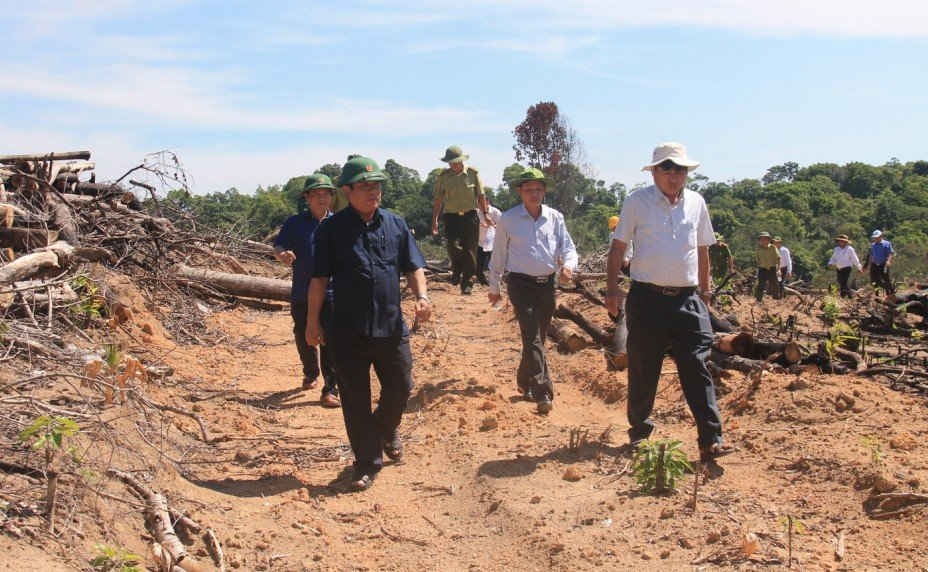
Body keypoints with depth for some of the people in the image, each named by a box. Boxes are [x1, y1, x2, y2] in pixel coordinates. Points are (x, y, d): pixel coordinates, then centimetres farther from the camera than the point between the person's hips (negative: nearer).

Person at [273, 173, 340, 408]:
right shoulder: (295, 223, 1)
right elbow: (278, 247, -7)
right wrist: (282, 254, -30)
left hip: (332, 293, -1)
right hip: (301, 293, 1)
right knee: (303, 339, 16)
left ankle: (330, 389, -2)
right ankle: (311, 374, 41)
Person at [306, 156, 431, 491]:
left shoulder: (396, 225, 7)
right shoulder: (331, 229, -2)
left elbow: (413, 266, 9)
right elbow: (319, 278, -1)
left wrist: (421, 295, -9)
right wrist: (312, 321, -2)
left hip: (392, 325, 3)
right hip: (348, 331, -3)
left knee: (400, 388, 11)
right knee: (355, 400, 4)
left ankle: (387, 429, 43)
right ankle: (367, 463, 18)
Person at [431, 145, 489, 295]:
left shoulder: (473, 173, 1)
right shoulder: (443, 176, 3)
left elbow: (480, 196, 6)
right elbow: (438, 199, 8)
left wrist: (485, 214, 2)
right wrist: (434, 219, 6)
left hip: (470, 215, 0)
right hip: (451, 216, 0)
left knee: (470, 250, 0)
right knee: (453, 246, -18)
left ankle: (467, 283, 10)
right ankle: (457, 269, 13)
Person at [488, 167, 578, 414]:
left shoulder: (555, 218, 6)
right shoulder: (508, 219, -2)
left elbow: (568, 248, 6)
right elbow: (498, 255, 7)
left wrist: (568, 266, -17)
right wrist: (494, 287, 12)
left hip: (547, 283, 4)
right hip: (520, 283, -4)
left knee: (538, 338, 14)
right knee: (532, 338, -13)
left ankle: (525, 382, 33)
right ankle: (543, 393, -17)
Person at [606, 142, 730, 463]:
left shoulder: (696, 203, 11)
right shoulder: (637, 202, 0)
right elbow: (618, 247, 2)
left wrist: (705, 290, 20)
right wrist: (612, 289, -4)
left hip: (687, 299, 2)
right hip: (647, 298, -2)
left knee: (697, 369, -5)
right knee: (642, 370, 6)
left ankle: (711, 441, -6)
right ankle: (639, 431, 23)